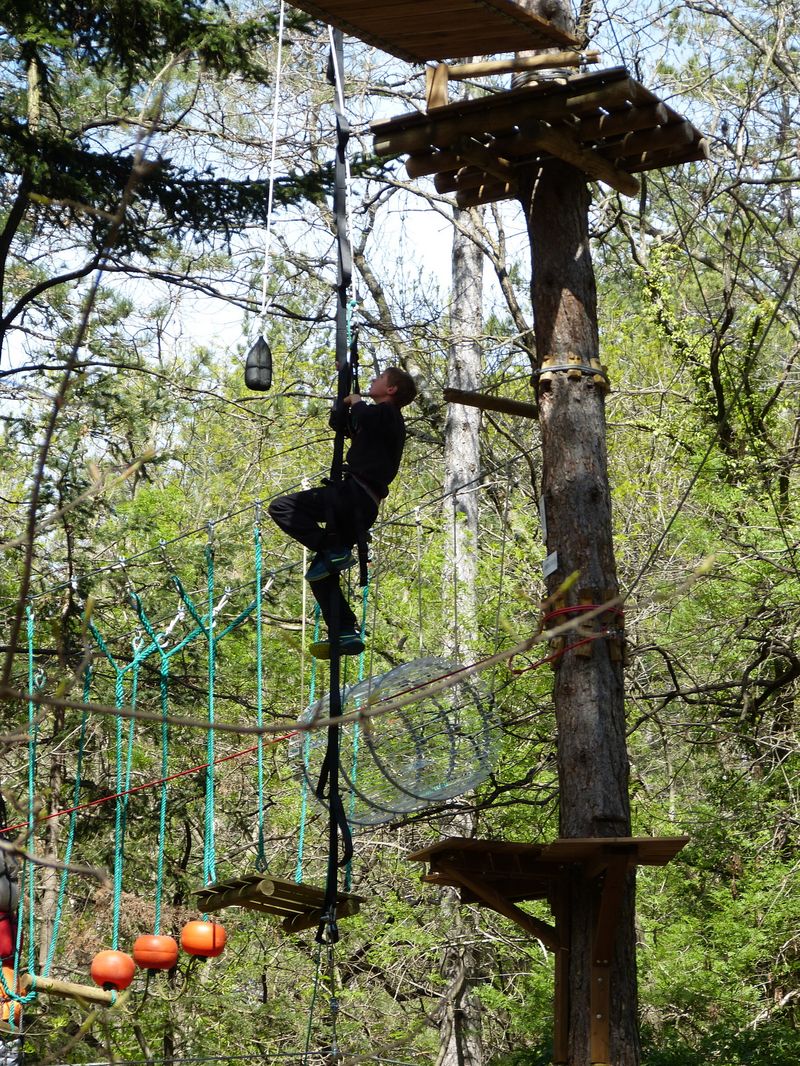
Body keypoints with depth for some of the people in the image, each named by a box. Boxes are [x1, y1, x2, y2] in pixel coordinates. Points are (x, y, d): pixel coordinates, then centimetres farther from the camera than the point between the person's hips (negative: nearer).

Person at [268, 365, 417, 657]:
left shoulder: (386, 414, -2)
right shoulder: (379, 419, 27)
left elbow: (364, 417, -26)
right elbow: (338, 423, 38)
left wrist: (356, 401, -5)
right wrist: (346, 400, 29)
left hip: (354, 494, -10)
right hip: (361, 507, 10)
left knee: (282, 507, -16)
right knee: (320, 572, 9)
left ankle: (332, 550, -19)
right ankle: (347, 633, 1)